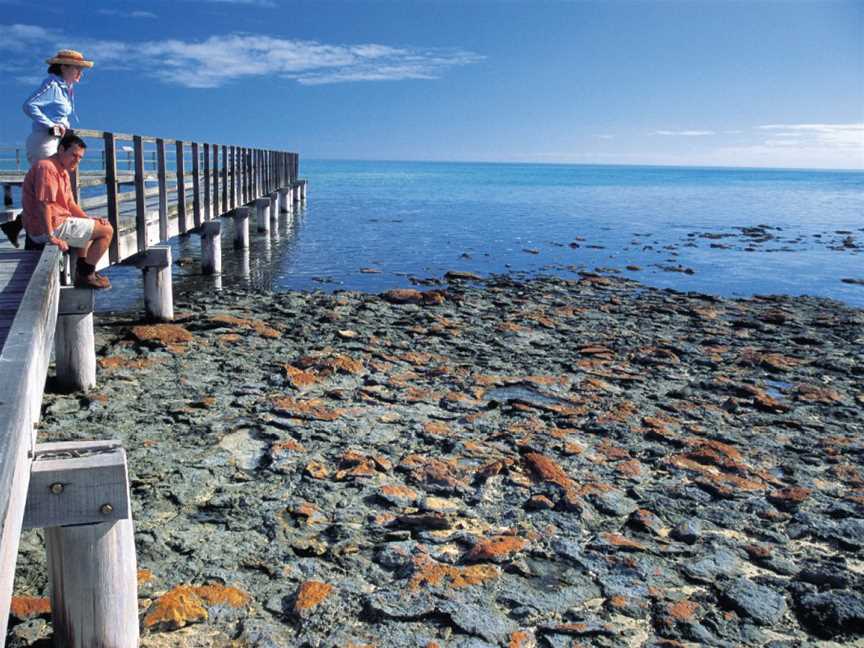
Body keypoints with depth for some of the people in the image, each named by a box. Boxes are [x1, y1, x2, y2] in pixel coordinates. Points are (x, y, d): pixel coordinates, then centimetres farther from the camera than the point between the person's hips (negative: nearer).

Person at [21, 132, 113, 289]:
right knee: (107, 230, -6)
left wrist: (90, 219, 5)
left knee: (92, 227, 35)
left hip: (59, 222, 11)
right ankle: (86, 276, 0)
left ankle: (81, 270, 33)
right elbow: (43, 204, -26)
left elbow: (70, 203, 18)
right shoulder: (47, 167, -18)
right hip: (54, 227, -11)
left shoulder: (63, 171, 15)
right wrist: (52, 237, -27)